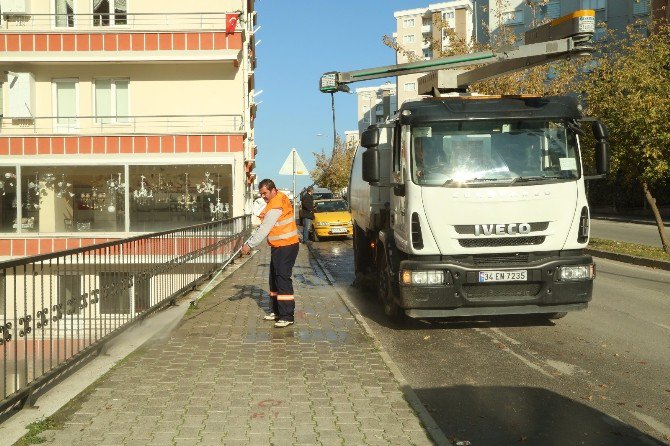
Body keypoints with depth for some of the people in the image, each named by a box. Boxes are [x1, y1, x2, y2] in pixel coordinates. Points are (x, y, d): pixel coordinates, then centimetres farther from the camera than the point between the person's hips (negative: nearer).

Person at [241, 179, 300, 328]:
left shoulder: (276, 206, -21)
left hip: (286, 247, -11)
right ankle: (277, 311, 24)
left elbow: (264, 229, -21)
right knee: (274, 279, 15)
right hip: (279, 247, 11)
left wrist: (249, 245, -18)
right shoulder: (280, 197, 11)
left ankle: (287, 316, -10)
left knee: (283, 279, -11)